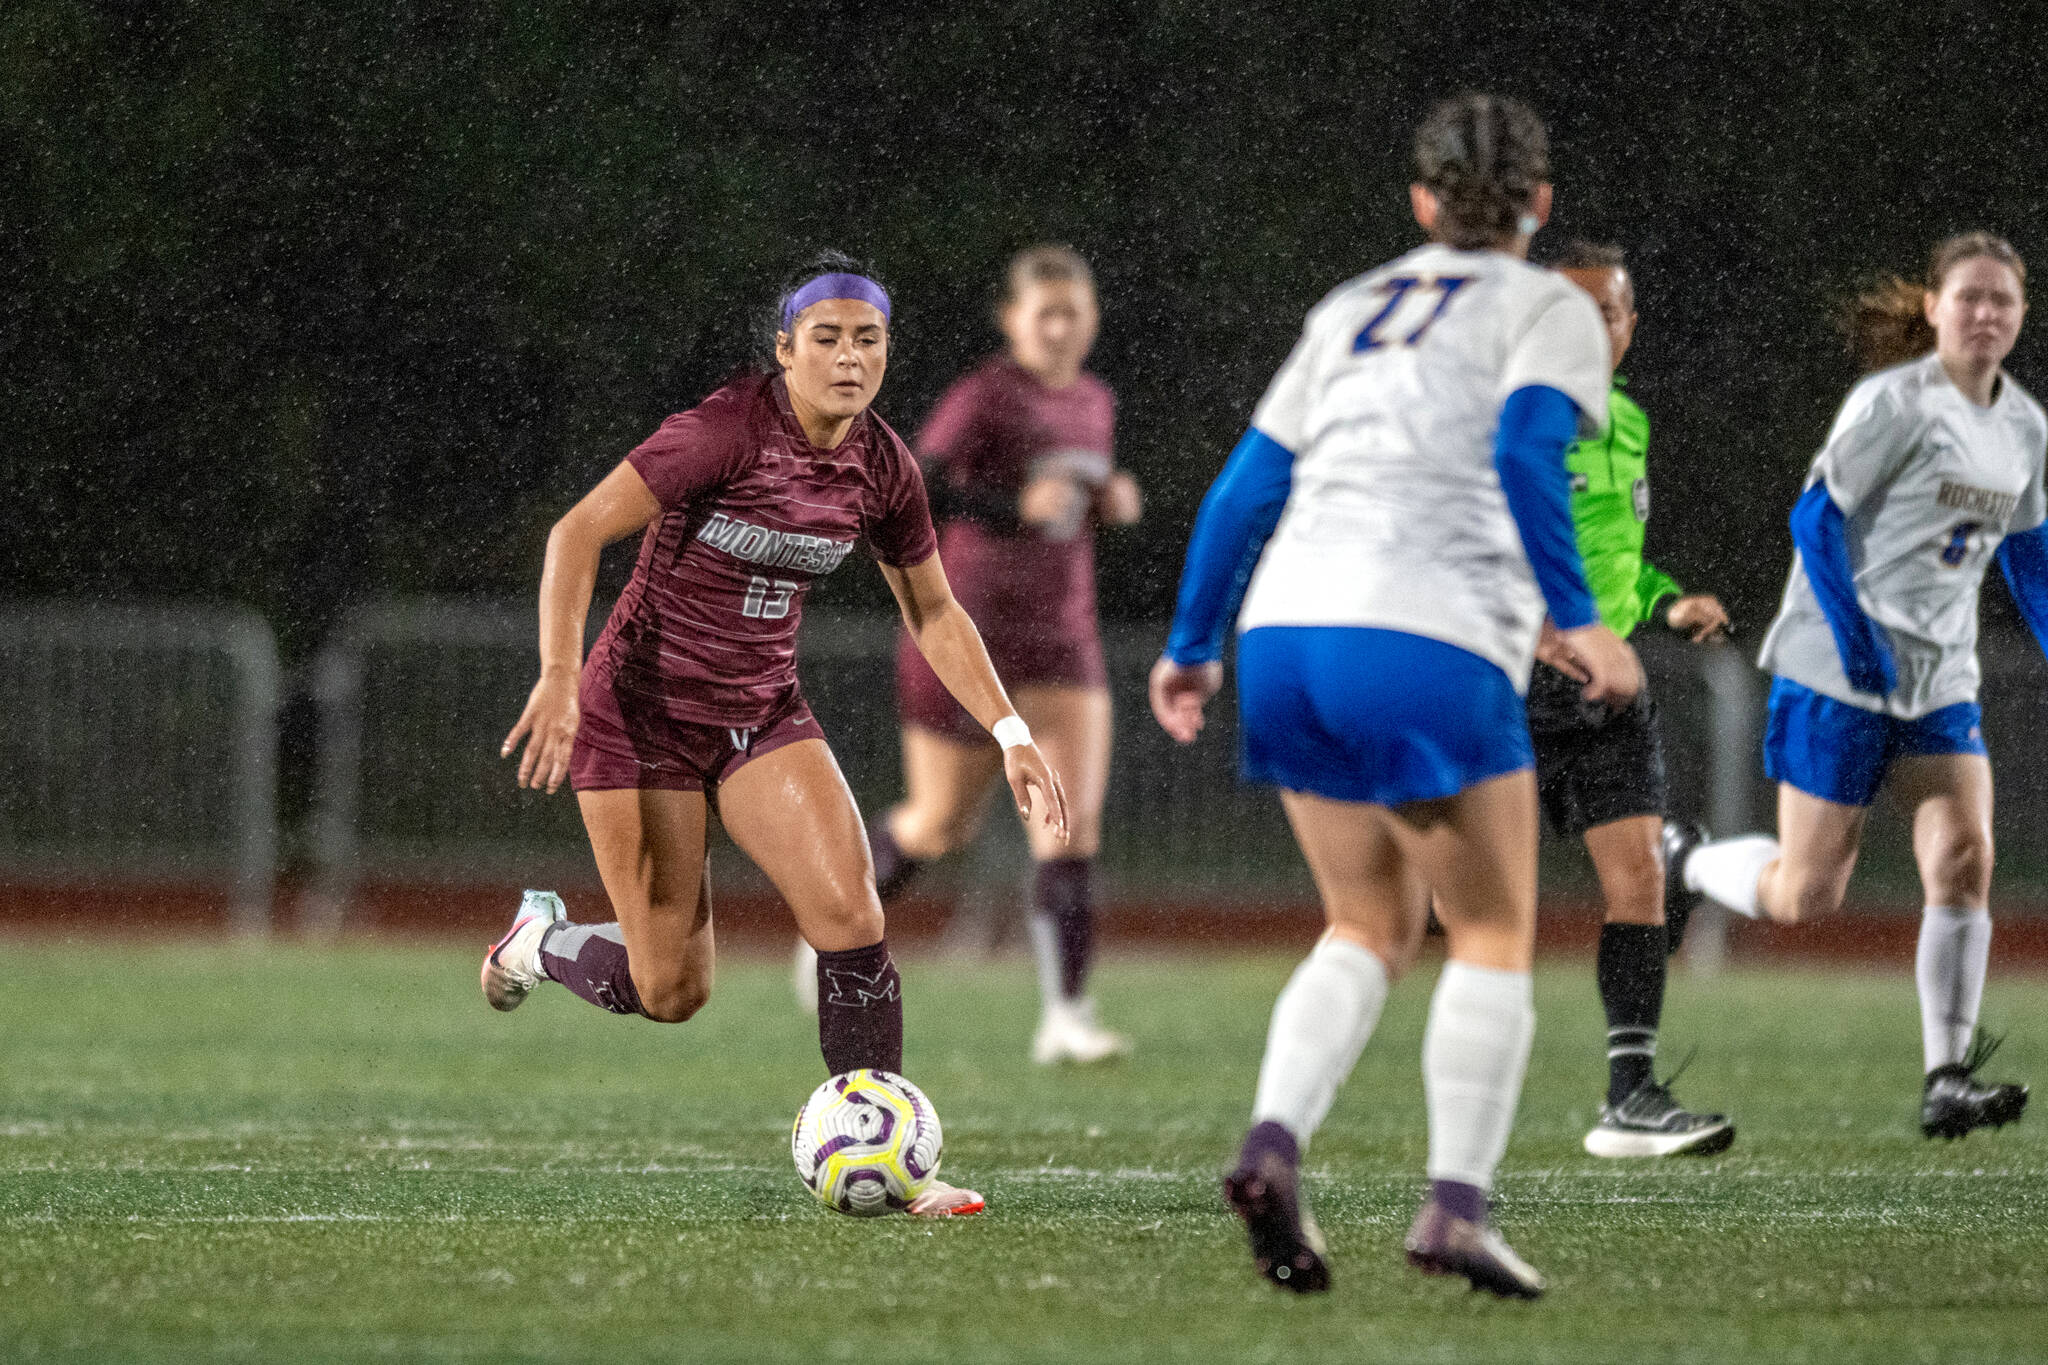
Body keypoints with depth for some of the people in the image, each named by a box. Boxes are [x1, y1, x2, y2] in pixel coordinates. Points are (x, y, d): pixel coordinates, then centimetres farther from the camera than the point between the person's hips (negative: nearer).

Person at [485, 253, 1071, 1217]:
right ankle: (539, 941, 28)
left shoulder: (880, 468, -2)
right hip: (642, 711, -5)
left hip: (763, 712, 5)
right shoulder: (728, 431, -21)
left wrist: (1010, 733, 4)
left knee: (850, 914, -15)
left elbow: (933, 612, 12)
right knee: (672, 991, -5)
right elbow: (577, 534, -21)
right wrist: (559, 677, -31)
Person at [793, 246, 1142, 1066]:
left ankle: (1064, 1014, -13)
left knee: (1074, 822, -11)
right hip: (968, 635, -5)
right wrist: (1016, 506, -29)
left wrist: (1113, 503, 4)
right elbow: (912, 489, -20)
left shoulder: (1095, 404, 10)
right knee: (940, 824, 6)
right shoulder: (986, 396, -11)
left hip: (1061, 642, 5)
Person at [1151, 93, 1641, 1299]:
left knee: (1370, 932, 17)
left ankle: (1274, 1145, -7)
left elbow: (1246, 487, 20)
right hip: (1429, 648, -5)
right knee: (1494, 938, 8)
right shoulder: (1551, 310, 8)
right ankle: (1457, 1202, -6)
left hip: (1289, 632, 5)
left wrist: (1191, 646, 28)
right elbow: (1525, 452, -12)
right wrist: (1577, 619, -16)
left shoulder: (1352, 311, 23)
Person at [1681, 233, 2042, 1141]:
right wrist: (1854, 636, -21)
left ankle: (1947, 1082, -10)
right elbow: (1816, 516, -12)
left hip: (1942, 682, 6)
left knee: (1963, 855, -13)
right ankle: (1681, 868, 28)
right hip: (1839, 671, -6)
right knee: (1805, 896, -3)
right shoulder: (1896, 402, -11)